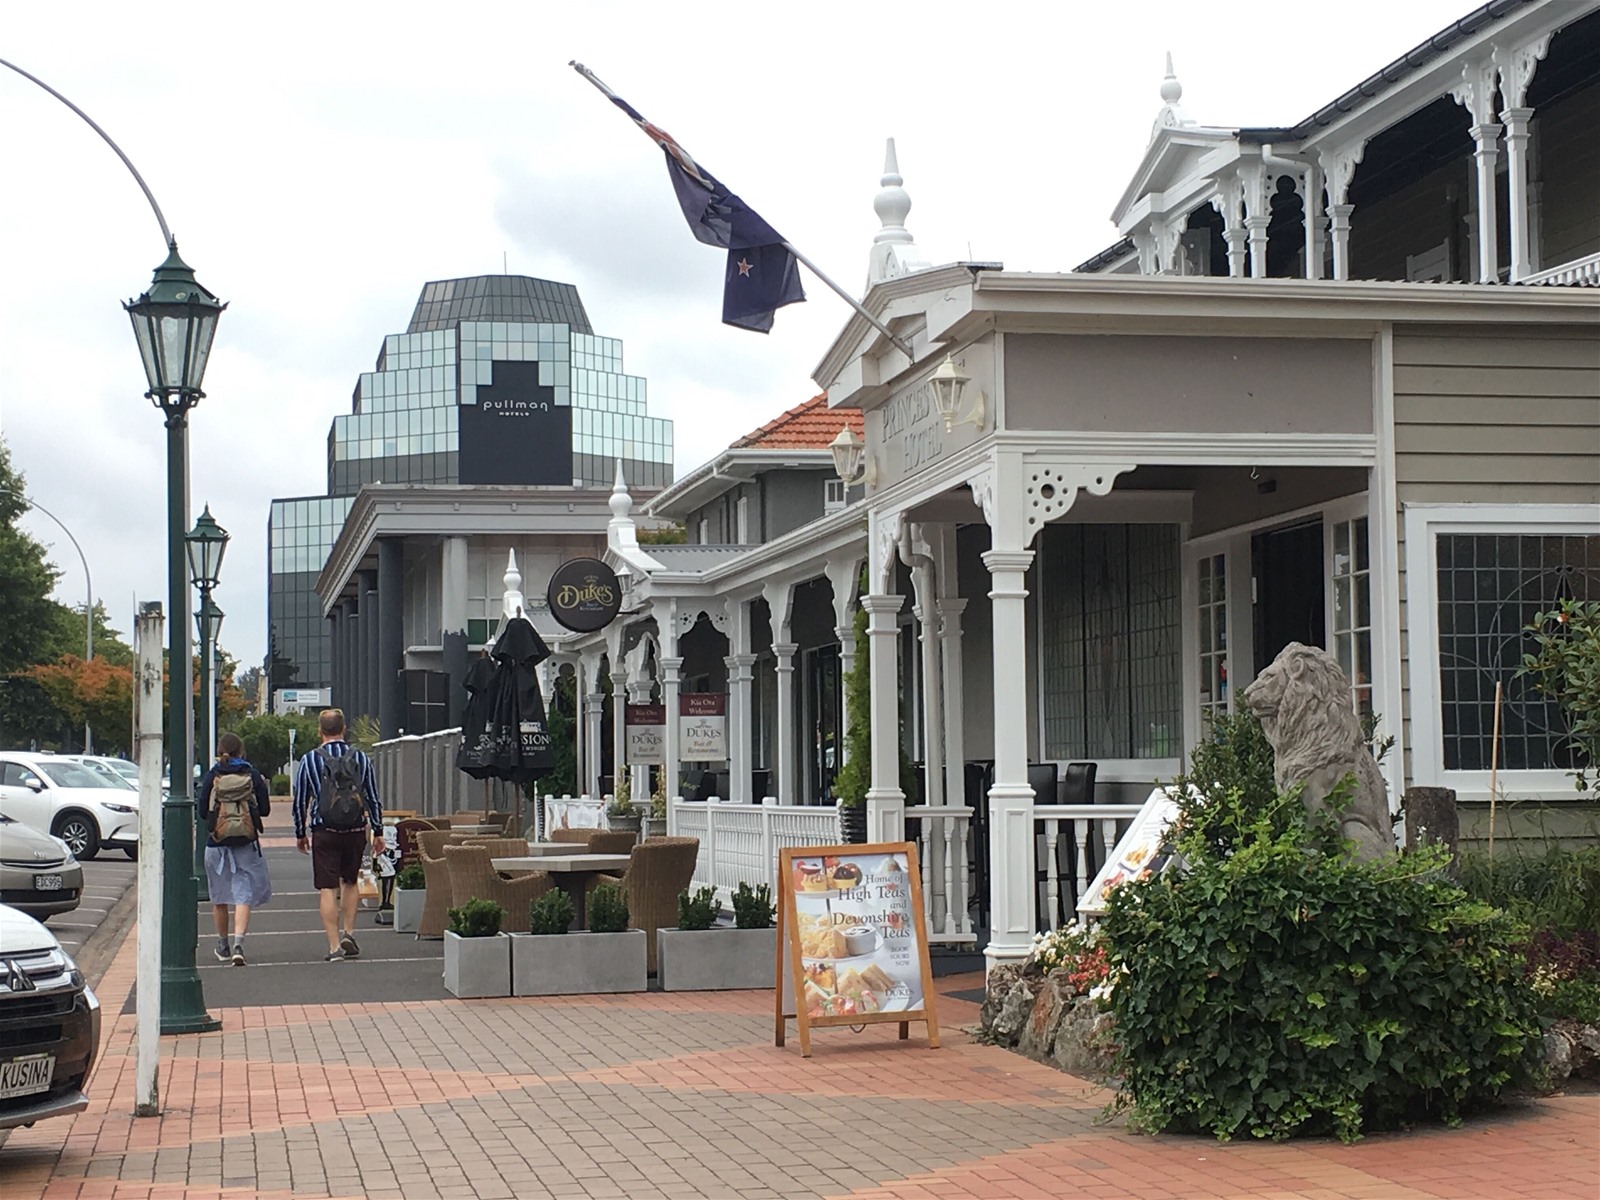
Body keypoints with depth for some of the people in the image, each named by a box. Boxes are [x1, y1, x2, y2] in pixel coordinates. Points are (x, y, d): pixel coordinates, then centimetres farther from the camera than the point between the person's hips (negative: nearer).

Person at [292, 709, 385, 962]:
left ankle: (334, 946, -4)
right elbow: (373, 798, 6)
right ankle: (348, 934, 11)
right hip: (356, 831, 2)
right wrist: (378, 832, 13)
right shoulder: (361, 758, 4)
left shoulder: (309, 760, -1)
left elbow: (300, 801, 4)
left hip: (324, 833, -2)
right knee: (350, 882, 21)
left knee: (327, 889, 1)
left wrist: (300, 834, 15)